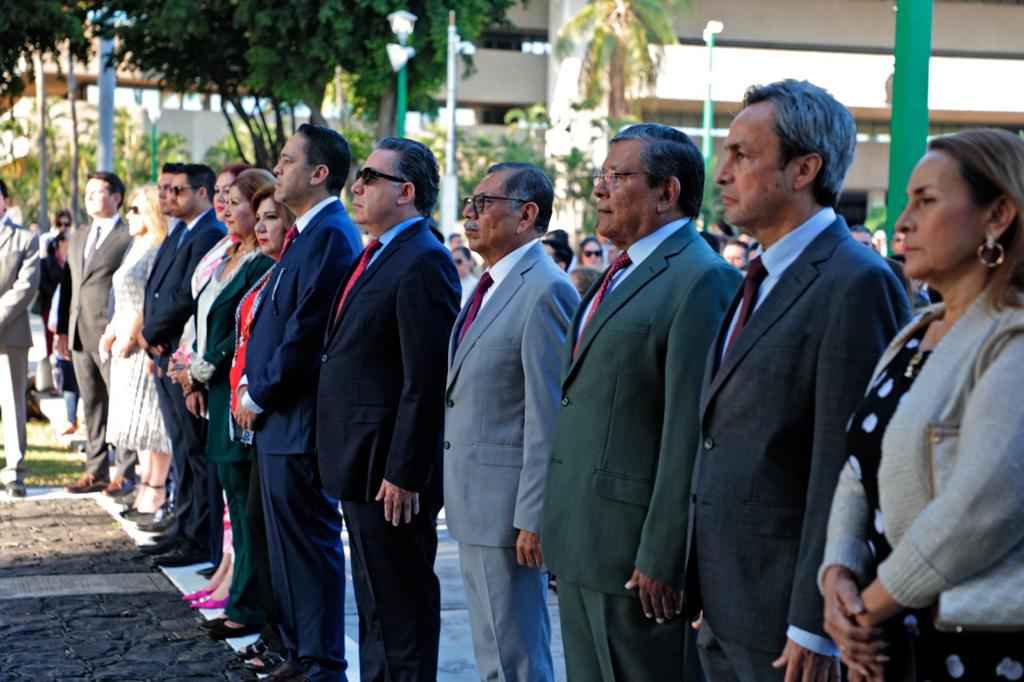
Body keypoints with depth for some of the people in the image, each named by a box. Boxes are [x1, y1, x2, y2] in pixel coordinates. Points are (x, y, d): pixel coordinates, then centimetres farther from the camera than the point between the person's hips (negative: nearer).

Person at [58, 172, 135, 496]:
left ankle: (125, 473, 4)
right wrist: (62, 330, 11)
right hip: (80, 335, 7)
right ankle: (95, 471, 17)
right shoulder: (78, 239, 19)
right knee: (92, 405, 11)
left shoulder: (131, 238, -5)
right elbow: (68, 285, 18)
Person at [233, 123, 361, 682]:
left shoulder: (331, 236, -17)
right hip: (275, 418, 10)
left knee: (310, 543, -1)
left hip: (298, 421, -10)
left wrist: (259, 398, -12)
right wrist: (253, 388, 8)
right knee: (286, 544, 16)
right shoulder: (305, 234, 15)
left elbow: (307, 334, -21)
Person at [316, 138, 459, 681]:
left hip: (390, 471, -10)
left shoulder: (423, 263, -17)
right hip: (360, 464, 10)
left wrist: (404, 474, -21)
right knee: (374, 602, 19)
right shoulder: (377, 255, 15)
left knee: (401, 604, 0)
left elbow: (427, 381, -21)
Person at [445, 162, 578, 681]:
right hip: (474, 503, 10)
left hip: (508, 507, -10)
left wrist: (533, 518, -21)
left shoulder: (545, 291, -17)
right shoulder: (489, 288, 14)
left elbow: (549, 418, -20)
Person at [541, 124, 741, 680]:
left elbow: (690, 433, -19)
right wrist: (557, 530, 15)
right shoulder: (618, 277, 17)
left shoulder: (702, 280, -14)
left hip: (638, 554, -9)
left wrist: (661, 559, -21)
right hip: (581, 550, 9)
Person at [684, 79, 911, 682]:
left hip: (787, 615, -8)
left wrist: (815, 627, -19)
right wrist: (703, 591, 14)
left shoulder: (857, 284, -15)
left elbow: (846, 469, -18)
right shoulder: (762, 282, 15)